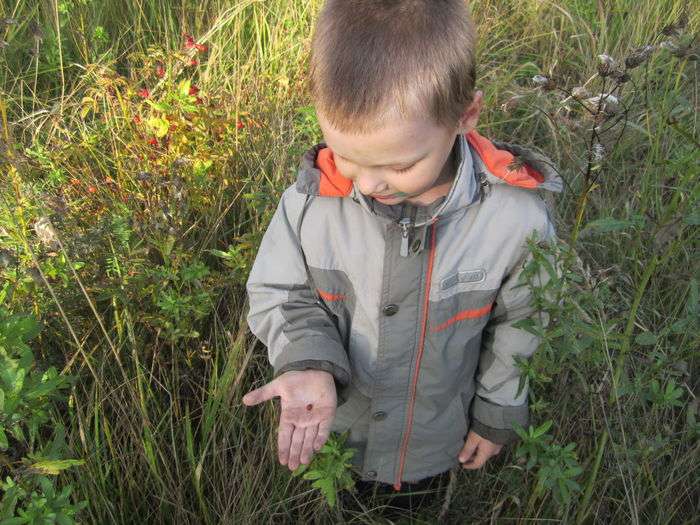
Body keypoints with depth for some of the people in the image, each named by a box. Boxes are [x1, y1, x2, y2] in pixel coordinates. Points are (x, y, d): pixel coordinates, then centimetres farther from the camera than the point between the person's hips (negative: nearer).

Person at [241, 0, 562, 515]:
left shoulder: (515, 217, -28)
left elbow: (520, 332, -10)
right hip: (328, 432, 1)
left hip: (437, 449, 0)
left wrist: (498, 418, 0)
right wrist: (309, 363, -30)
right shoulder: (311, 196, -27)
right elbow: (278, 293, -11)